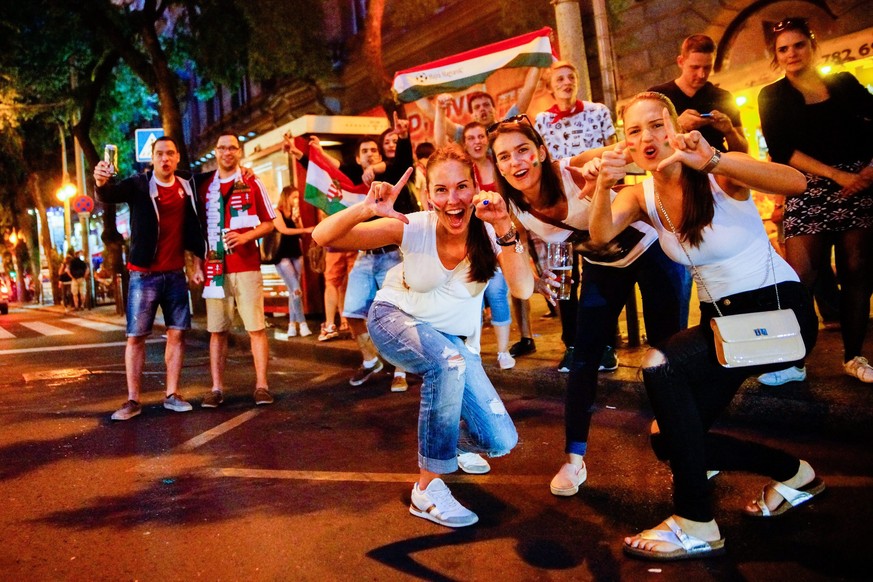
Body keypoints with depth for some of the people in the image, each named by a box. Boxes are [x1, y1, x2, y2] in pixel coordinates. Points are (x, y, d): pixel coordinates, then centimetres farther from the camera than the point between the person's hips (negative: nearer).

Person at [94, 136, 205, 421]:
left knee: (177, 332, 4)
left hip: (175, 274, 4)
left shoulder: (186, 187, 7)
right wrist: (101, 184, -45)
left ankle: (172, 394, 13)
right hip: (144, 274, -3)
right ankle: (133, 400, 4)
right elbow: (110, 195, -23)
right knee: (136, 335, -2)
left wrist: (198, 263, 9)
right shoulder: (138, 185, -4)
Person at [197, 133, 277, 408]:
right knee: (217, 330, 3)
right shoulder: (203, 184, 11)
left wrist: (245, 236, -12)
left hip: (246, 266, -2)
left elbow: (269, 223, 5)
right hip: (214, 268, 2)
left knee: (256, 327, -3)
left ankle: (261, 386, 3)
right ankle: (216, 388, 8)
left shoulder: (251, 183, 5)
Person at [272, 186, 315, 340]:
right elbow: (284, 230, -19)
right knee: (296, 291, -14)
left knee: (293, 292, 5)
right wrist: (306, 230, -23)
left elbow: (300, 234, 6)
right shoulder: (277, 212, -6)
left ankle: (292, 327, 8)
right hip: (283, 256, -6)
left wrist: (296, 220, -9)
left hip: (296, 254, 6)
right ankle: (303, 324, -9)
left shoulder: (295, 212, 11)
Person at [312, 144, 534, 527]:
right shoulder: (413, 228, -24)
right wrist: (366, 209, -46)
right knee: (448, 360, -39)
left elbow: (523, 290, -38)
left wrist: (504, 226, -48)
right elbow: (323, 238, -28)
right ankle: (427, 490, -23)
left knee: (500, 442, -10)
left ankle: (446, 440, 27)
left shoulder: (489, 234, -21)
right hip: (396, 319, -2)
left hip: (456, 337, 3)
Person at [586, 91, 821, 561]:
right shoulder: (642, 195, 1)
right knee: (669, 439, -1)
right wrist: (604, 186, -38)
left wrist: (713, 159, -44)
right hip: (720, 318, 7)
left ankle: (696, 526, -17)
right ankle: (792, 474, 23)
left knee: (660, 366, -29)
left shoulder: (719, 175, -14)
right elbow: (600, 235, -19)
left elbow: (795, 184, -33)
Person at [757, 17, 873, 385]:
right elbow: (782, 151, -5)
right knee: (802, 276, -12)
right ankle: (792, 362, -7)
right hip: (808, 190, -2)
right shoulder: (772, 96, 6)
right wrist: (838, 175, -13)